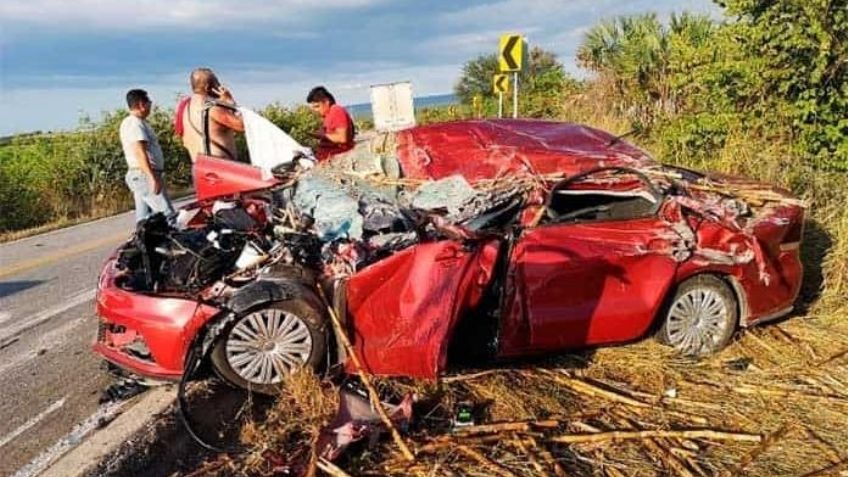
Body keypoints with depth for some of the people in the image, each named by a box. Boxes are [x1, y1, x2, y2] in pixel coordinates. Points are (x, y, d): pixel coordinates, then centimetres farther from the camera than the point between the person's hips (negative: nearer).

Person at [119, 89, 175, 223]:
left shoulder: (128, 122, 20)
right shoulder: (136, 123, -13)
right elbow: (140, 153, -23)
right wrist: (153, 177, -29)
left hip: (136, 175, 10)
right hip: (145, 174, -10)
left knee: (143, 217, 9)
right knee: (167, 214, -14)